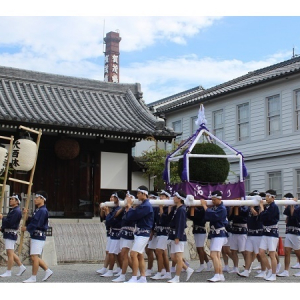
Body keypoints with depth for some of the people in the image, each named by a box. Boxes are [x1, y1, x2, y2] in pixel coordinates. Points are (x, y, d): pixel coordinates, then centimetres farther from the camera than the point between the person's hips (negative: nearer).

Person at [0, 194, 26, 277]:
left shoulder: (16, 211, -15)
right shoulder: (13, 210, 19)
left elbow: (10, 222, -23)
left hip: (11, 235, -11)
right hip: (8, 234, 11)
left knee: (10, 253, -7)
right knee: (11, 253, 14)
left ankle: (8, 272, -4)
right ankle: (21, 267, 20)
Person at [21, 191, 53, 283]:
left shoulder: (43, 211, -14)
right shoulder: (37, 210, 19)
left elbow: (36, 224, -20)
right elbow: (31, 221, 17)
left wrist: (26, 228, -8)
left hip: (38, 236, -10)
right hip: (34, 236, 10)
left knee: (34, 257, -7)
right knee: (34, 257, 13)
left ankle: (33, 278, 0)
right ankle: (48, 271, 18)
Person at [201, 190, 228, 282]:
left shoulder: (222, 209, -14)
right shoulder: (214, 207, 13)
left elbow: (212, 216, -26)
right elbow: (207, 218, 10)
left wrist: (204, 206, -16)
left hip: (219, 234, -10)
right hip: (214, 234, 10)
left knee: (213, 255, -15)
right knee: (217, 256, 12)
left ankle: (217, 275, -12)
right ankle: (221, 275, 17)